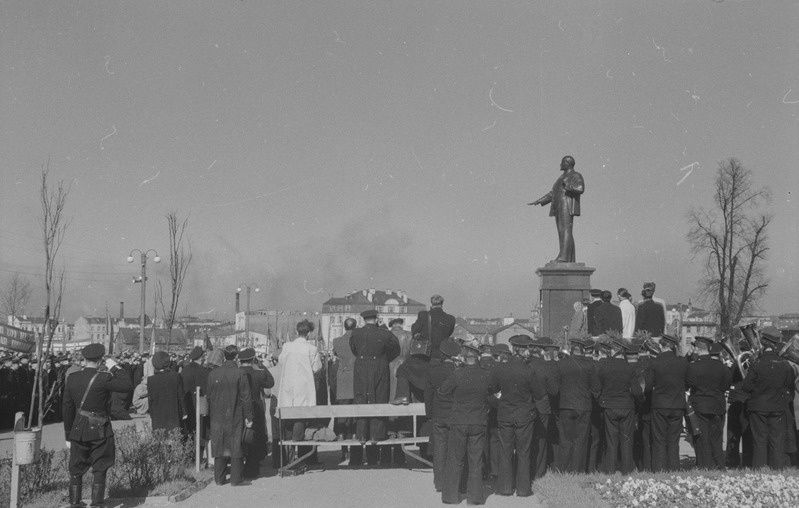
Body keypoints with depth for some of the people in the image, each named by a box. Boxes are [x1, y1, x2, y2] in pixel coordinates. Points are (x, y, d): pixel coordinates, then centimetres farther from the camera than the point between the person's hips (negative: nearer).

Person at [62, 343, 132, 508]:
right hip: (99, 430, -4)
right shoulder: (103, 379, -16)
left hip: (78, 430, 4)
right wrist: (115, 368, -4)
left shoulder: (72, 379, 0)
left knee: (76, 471, 16)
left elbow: (67, 408, 5)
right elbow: (127, 386, -14)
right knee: (99, 471, 7)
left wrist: (68, 435, 13)